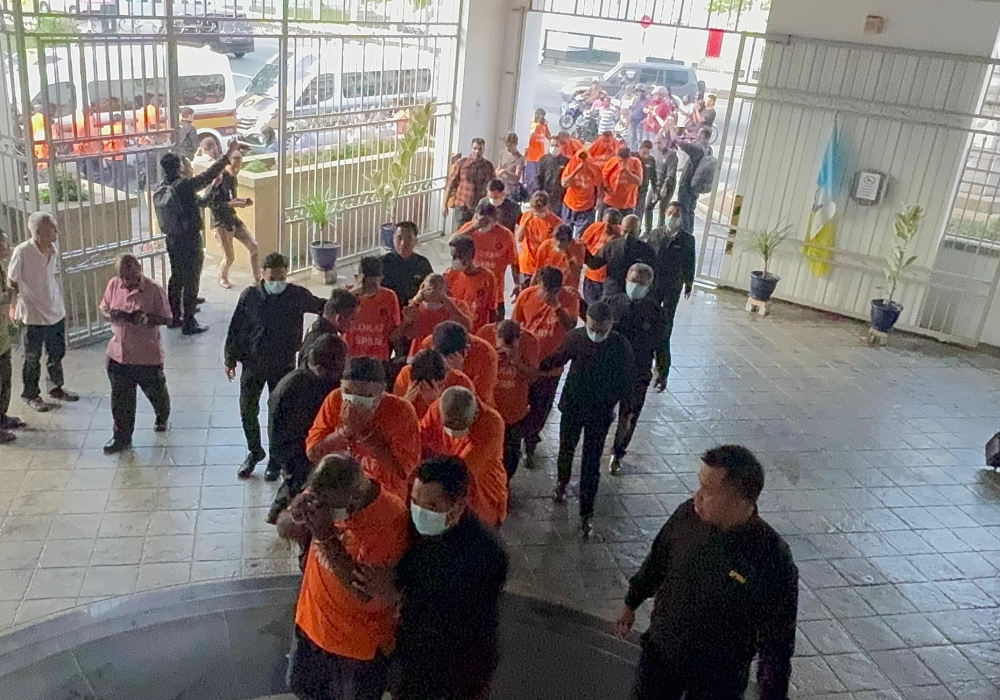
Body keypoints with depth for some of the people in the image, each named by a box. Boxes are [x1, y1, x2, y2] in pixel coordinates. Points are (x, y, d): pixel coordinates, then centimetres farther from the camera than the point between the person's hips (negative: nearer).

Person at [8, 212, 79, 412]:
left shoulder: (54, 248, -3)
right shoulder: (22, 252, -21)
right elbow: (11, 283, -10)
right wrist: (14, 309, -6)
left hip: (56, 312, 6)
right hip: (34, 315, -6)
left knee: (57, 354, 20)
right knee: (32, 359, 12)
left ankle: (56, 388, 39)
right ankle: (30, 394, 29)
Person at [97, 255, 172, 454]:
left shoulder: (154, 290, -16)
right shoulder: (113, 284, -4)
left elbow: (166, 318, -11)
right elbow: (103, 307, 9)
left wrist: (145, 318, -29)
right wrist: (110, 314, -16)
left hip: (148, 355, -3)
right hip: (119, 353, 3)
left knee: (155, 391, 18)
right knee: (120, 399, 7)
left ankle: (162, 417, 49)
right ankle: (122, 438, 19)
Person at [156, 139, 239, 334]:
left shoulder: (160, 190, 2)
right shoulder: (184, 186, -21)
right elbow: (210, 174, -18)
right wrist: (229, 153, -14)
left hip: (172, 240, 8)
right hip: (190, 241, -8)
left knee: (176, 278, 18)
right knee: (191, 281, 0)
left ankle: (174, 317, 26)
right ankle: (188, 323, 5)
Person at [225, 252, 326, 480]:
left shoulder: (297, 295, -9)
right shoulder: (250, 295, -8)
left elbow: (322, 307, 8)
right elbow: (235, 328, -1)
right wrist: (230, 359, 0)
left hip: (283, 366, -1)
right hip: (253, 364, 1)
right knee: (247, 411, 10)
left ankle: (276, 460, 25)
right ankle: (254, 451, 34)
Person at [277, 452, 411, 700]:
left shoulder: (391, 519, -34)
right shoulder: (324, 492, -16)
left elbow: (365, 592, -33)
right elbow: (284, 529, -3)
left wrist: (326, 536, -40)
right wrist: (296, 518, -28)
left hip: (359, 641, -5)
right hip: (313, 622, 6)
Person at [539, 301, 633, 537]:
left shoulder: (621, 346, -18)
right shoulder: (575, 336, -14)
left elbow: (626, 383, -9)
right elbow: (558, 359, 3)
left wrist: (610, 399, -18)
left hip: (600, 412, -2)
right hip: (572, 406, 2)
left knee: (591, 463, 6)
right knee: (566, 450, 22)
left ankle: (587, 512, 18)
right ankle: (562, 482, 53)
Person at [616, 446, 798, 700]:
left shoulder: (772, 560, -27)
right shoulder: (687, 515, -15)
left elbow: (777, 639, -17)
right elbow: (656, 562, 4)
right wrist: (631, 603, 17)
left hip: (718, 679, -3)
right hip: (659, 652, 3)